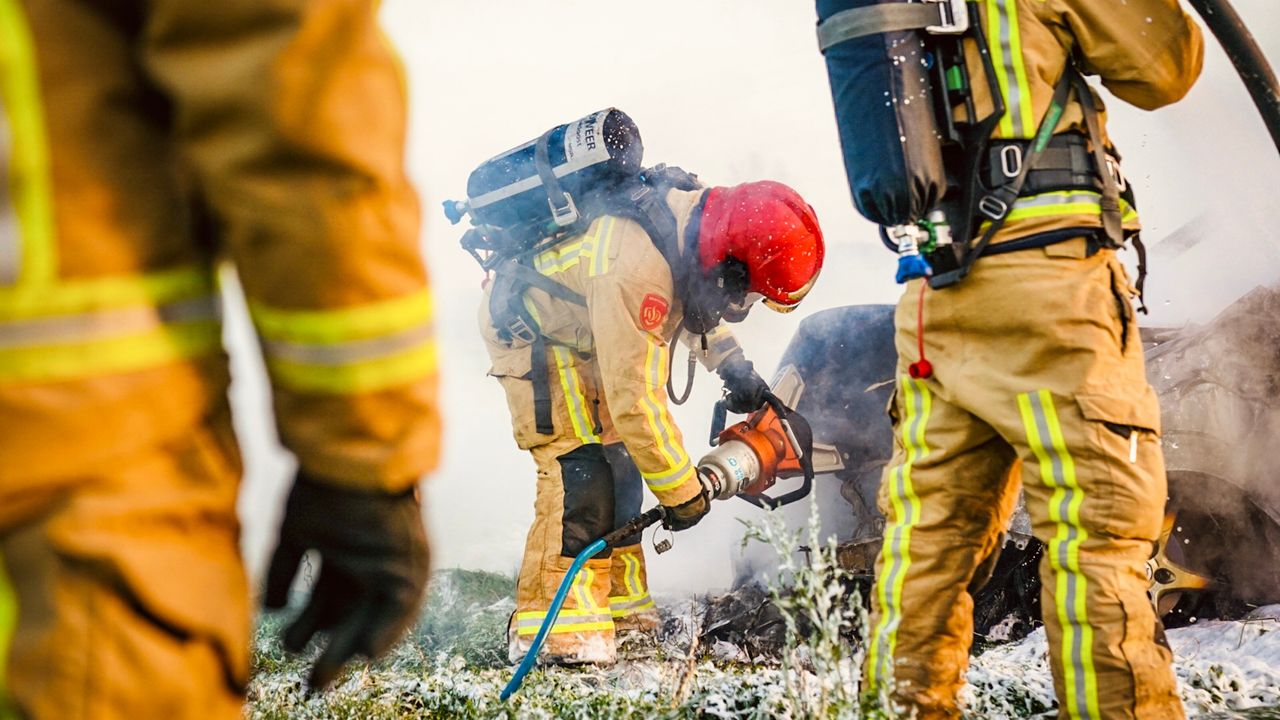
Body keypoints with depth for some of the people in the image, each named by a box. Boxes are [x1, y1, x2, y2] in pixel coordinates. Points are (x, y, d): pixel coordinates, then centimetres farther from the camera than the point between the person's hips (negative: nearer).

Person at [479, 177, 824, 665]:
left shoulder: (698, 214, -16)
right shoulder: (635, 269, -41)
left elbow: (694, 301, 11)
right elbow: (633, 399, -33)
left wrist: (731, 364, 4)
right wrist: (682, 490, -23)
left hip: (584, 327, 9)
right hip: (531, 328, -9)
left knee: (619, 464, 7)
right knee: (578, 468, -18)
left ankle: (620, 607, 16)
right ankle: (553, 625, -16)